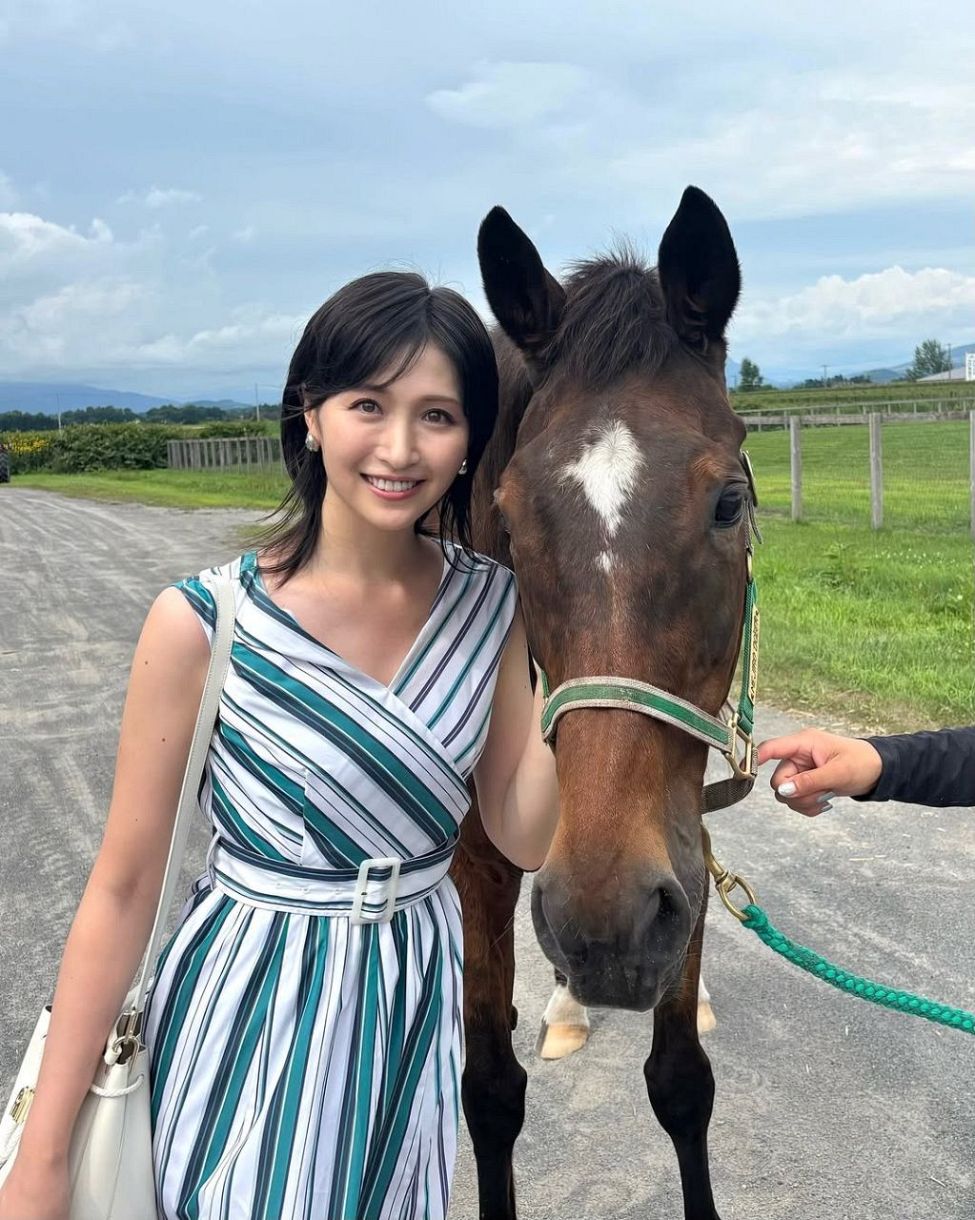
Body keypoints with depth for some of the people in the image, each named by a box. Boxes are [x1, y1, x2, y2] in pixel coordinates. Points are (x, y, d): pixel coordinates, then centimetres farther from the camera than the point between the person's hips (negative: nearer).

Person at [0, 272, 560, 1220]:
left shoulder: (489, 606, -7)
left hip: (416, 1008, 5)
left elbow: (524, 836, -1)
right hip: (250, 1016, -4)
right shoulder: (204, 623, -19)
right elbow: (122, 891, -13)